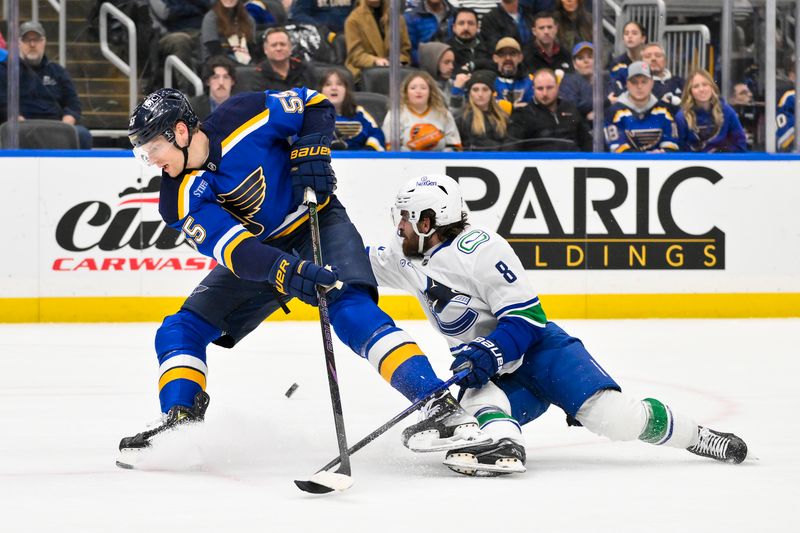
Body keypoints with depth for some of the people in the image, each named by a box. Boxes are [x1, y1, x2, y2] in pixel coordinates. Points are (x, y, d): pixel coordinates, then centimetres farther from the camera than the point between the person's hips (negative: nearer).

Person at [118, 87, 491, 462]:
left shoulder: (243, 117, -20)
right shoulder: (181, 200, -15)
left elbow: (313, 105, -5)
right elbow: (232, 248, -29)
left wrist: (311, 151, -22)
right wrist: (285, 272, -45)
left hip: (318, 222, -5)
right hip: (261, 250, 5)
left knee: (351, 309, -29)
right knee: (181, 329, -5)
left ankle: (442, 407, -37)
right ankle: (179, 422, 0)